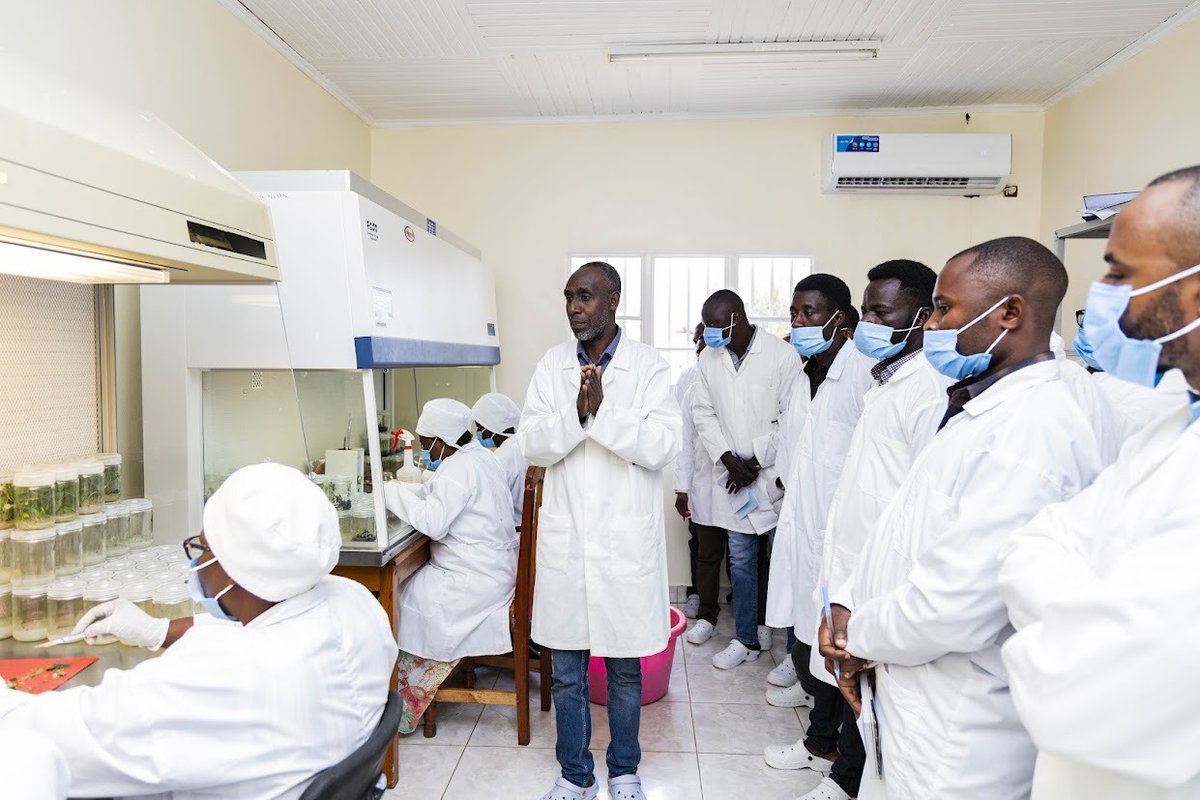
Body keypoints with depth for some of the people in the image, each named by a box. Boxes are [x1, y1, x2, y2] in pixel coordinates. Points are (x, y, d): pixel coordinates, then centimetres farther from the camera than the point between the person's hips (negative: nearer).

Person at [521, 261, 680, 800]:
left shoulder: (649, 366, -4)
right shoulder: (552, 365, 4)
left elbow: (663, 446, -13)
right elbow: (532, 445, -3)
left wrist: (602, 411, -23)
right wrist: (576, 413, -21)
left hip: (626, 540, -2)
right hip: (565, 539, 2)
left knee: (625, 669, 14)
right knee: (566, 671, 14)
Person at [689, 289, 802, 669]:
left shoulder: (782, 355, -9)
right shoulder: (708, 359, 4)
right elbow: (705, 416, 6)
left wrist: (757, 462, -11)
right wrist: (729, 460, -7)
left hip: (775, 477, -3)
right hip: (732, 480, 4)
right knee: (741, 561, 10)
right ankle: (747, 638, 24)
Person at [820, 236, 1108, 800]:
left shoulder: (1033, 428, -24)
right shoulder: (977, 408, 8)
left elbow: (952, 604, -29)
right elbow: (903, 532, 11)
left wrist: (859, 636, -12)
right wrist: (848, 605, -1)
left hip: (957, 740, -8)